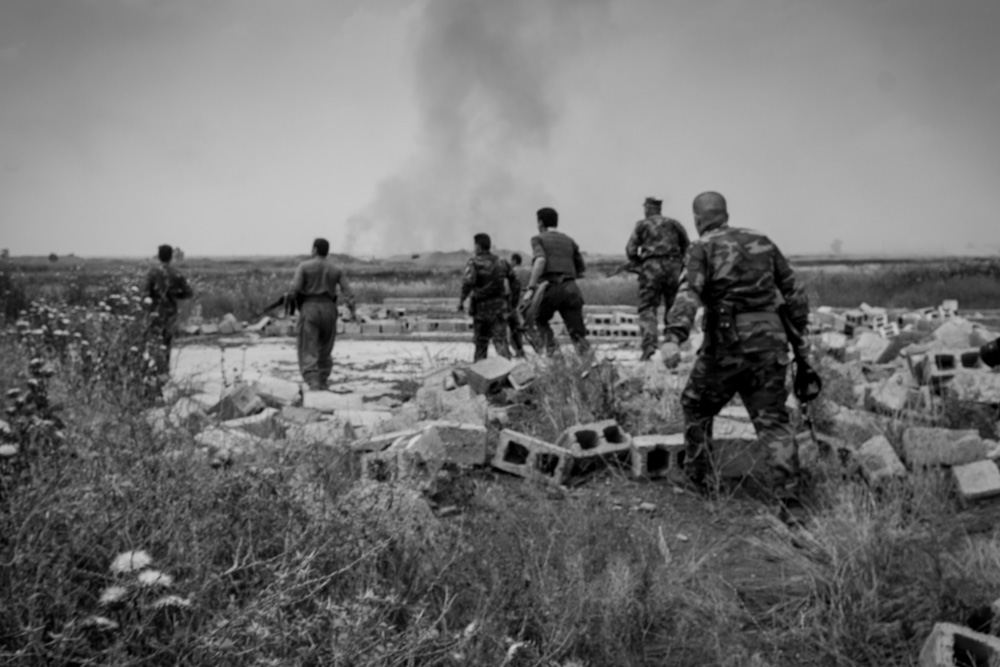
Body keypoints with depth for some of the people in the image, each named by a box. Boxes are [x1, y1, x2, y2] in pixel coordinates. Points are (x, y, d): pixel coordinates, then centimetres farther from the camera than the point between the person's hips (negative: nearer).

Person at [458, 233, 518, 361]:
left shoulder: (474, 262, -7)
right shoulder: (502, 263, 8)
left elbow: (468, 282, -22)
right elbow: (515, 284, 9)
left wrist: (461, 300, -12)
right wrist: (514, 303, 18)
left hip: (481, 307, -2)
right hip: (499, 306, 2)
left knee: (480, 341, 14)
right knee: (500, 341, -4)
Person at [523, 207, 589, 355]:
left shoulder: (538, 239, 10)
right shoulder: (569, 241, 23)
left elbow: (540, 260, -11)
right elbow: (582, 268, 31)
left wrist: (530, 288, -16)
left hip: (550, 288, -3)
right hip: (570, 289, 3)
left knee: (539, 320, 24)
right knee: (578, 334, 0)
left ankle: (552, 351, 4)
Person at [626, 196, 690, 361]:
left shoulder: (642, 225, 8)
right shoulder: (673, 224, 15)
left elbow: (631, 250, 1)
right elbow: (687, 247, 11)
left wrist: (639, 263, 17)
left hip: (651, 267, -2)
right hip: (673, 266, 3)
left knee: (647, 308, -2)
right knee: (673, 308, 12)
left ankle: (649, 345, -20)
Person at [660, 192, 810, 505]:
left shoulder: (703, 248, 0)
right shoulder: (761, 242, 14)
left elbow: (688, 294, -18)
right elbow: (793, 290, 17)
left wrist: (673, 338, -29)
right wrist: (800, 332, 25)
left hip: (727, 342, -4)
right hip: (770, 341, 4)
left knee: (696, 406, 18)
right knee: (772, 418, 8)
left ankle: (696, 477, 26)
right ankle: (787, 495, -3)